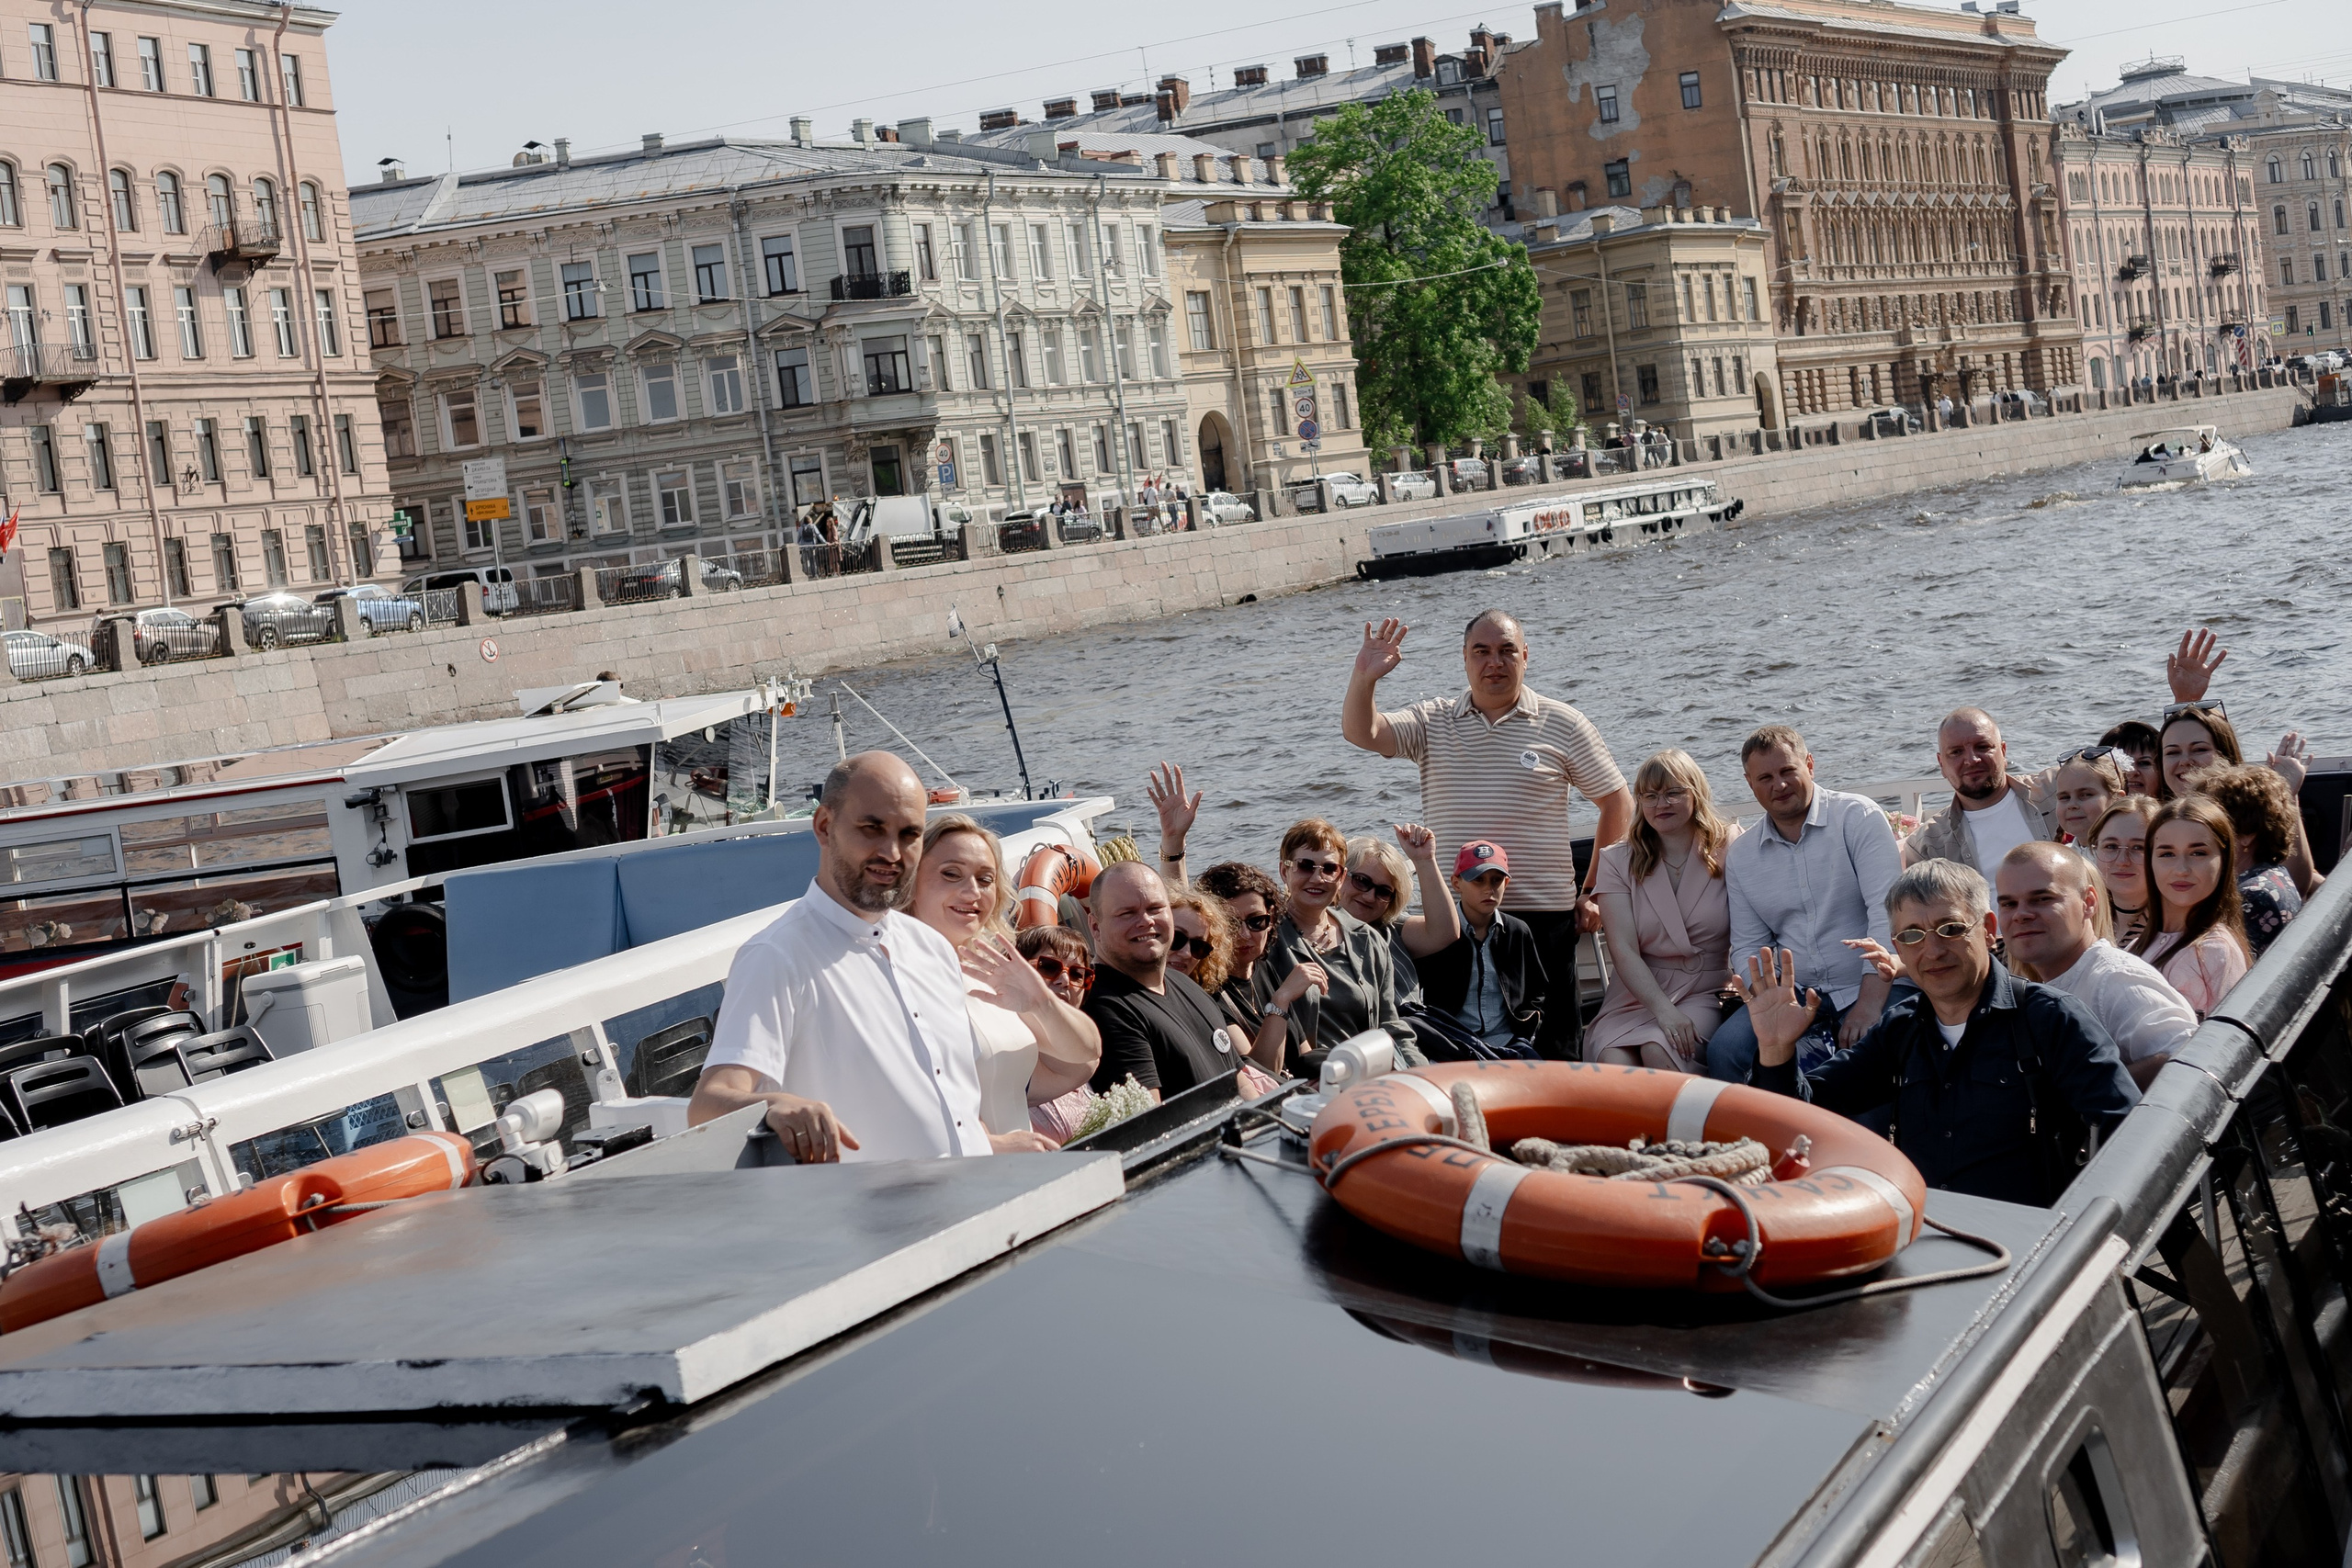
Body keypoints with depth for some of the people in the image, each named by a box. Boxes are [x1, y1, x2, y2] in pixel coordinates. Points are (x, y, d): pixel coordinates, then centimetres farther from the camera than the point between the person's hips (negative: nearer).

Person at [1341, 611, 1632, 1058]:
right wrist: (1364, 678, -23)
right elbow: (1361, 732, -5)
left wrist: (1595, 892, 3)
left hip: (1543, 915, -2)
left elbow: (1617, 804, 7)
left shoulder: (1562, 724, 3)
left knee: (1552, 1051, 2)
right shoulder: (1433, 722, 8)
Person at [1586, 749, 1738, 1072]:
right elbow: (1623, 949, -3)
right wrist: (1664, 1010, -18)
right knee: (1615, 1064, -31)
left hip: (1706, 994, -1)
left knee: (1658, 1050, -32)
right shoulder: (1618, 861, 7)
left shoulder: (1728, 851, 5)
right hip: (1637, 994, 1)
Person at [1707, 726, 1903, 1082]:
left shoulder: (1858, 817, -2)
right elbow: (1748, 946, 13)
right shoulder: (1740, 856, 12)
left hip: (1867, 989, -4)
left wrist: (1869, 1004, -19)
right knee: (1723, 1050, -22)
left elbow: (1886, 910, -10)